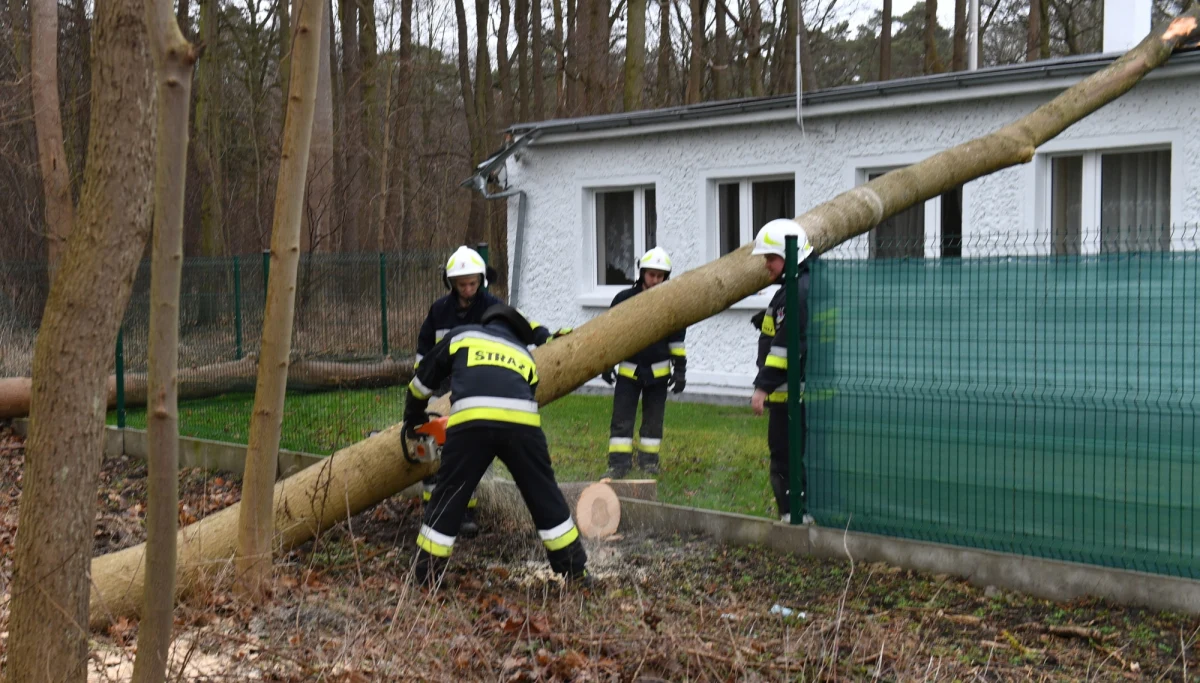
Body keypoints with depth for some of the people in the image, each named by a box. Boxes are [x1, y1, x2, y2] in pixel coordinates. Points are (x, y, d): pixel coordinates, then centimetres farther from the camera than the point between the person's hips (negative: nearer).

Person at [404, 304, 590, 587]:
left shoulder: (461, 336, 30)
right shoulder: (524, 355, 35)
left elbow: (424, 378, 36)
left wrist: (413, 417, 53)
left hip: (469, 421, -1)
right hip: (522, 422, 2)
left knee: (448, 499, 13)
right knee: (545, 496, 16)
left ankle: (426, 574, 19)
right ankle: (575, 571, 22)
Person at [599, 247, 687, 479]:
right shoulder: (624, 299, -5)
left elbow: (677, 340, 6)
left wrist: (680, 370, 2)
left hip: (658, 371, 1)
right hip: (628, 370, -1)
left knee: (653, 420, 8)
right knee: (622, 419, -4)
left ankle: (649, 460, 19)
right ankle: (619, 462, 0)